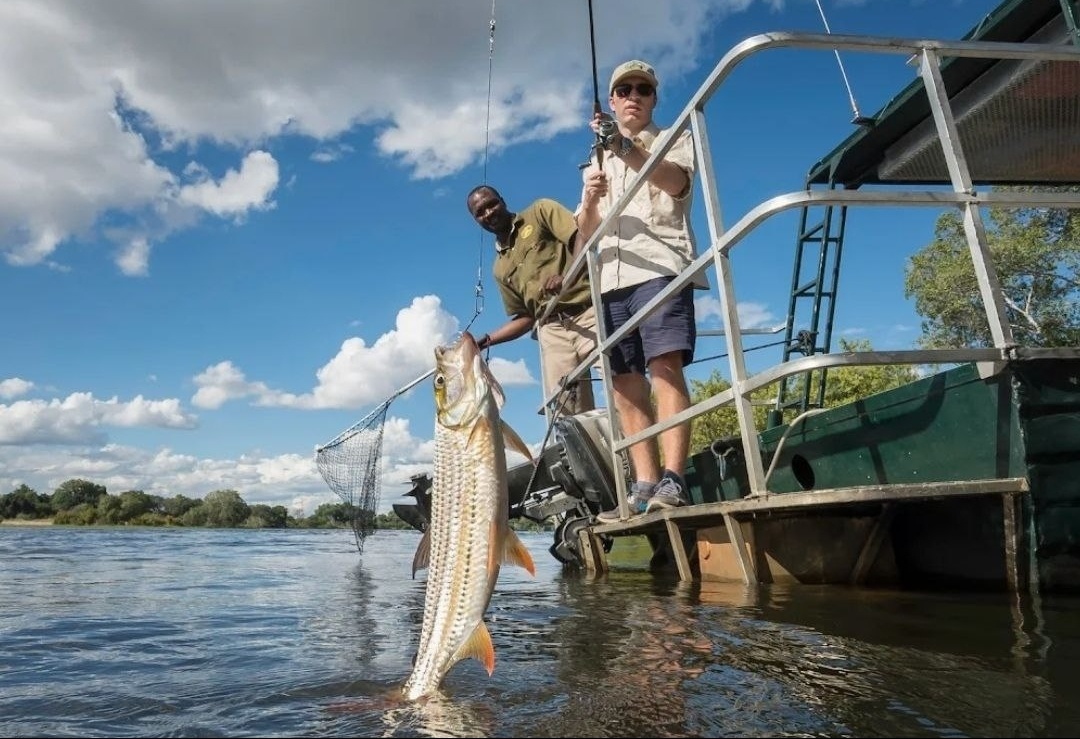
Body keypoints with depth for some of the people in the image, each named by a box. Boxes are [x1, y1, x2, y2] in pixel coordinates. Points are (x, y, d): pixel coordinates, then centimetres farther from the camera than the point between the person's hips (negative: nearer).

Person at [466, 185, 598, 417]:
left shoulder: (541, 211, 12)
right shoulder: (501, 269, 25)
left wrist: (568, 276, -21)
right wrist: (484, 341, 16)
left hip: (589, 311, -5)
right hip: (553, 330, 5)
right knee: (567, 414, -6)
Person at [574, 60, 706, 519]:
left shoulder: (675, 139, 17)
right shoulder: (597, 163, 30)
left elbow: (676, 180, -9)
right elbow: (584, 236, 21)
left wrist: (627, 149, -26)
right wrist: (590, 200, -2)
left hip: (660, 267, -5)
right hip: (611, 279, 5)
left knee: (665, 366, -20)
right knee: (625, 384, -2)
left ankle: (672, 481, -25)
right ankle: (643, 487, -1)